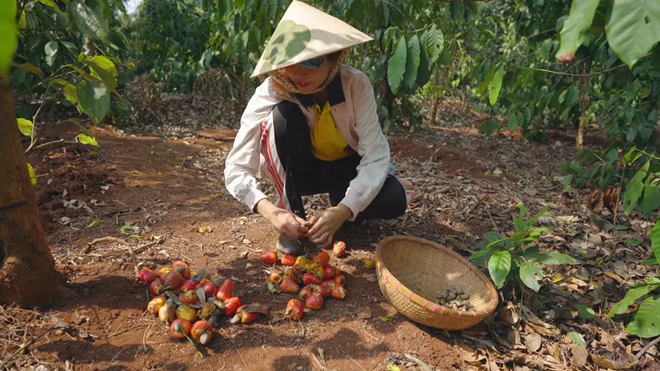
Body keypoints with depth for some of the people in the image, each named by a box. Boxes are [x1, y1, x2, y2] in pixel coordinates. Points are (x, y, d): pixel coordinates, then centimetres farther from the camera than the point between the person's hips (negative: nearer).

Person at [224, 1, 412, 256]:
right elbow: (236, 170, -31)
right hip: (298, 168, 0)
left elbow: (376, 155, -30)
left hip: (345, 167, 1)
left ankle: (338, 201, 6)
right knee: (285, 114, -32)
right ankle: (294, 215, -17)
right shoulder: (270, 92, -29)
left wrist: (342, 210, -43)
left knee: (394, 201, -28)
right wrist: (273, 213, -48)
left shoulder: (356, 85, -26)